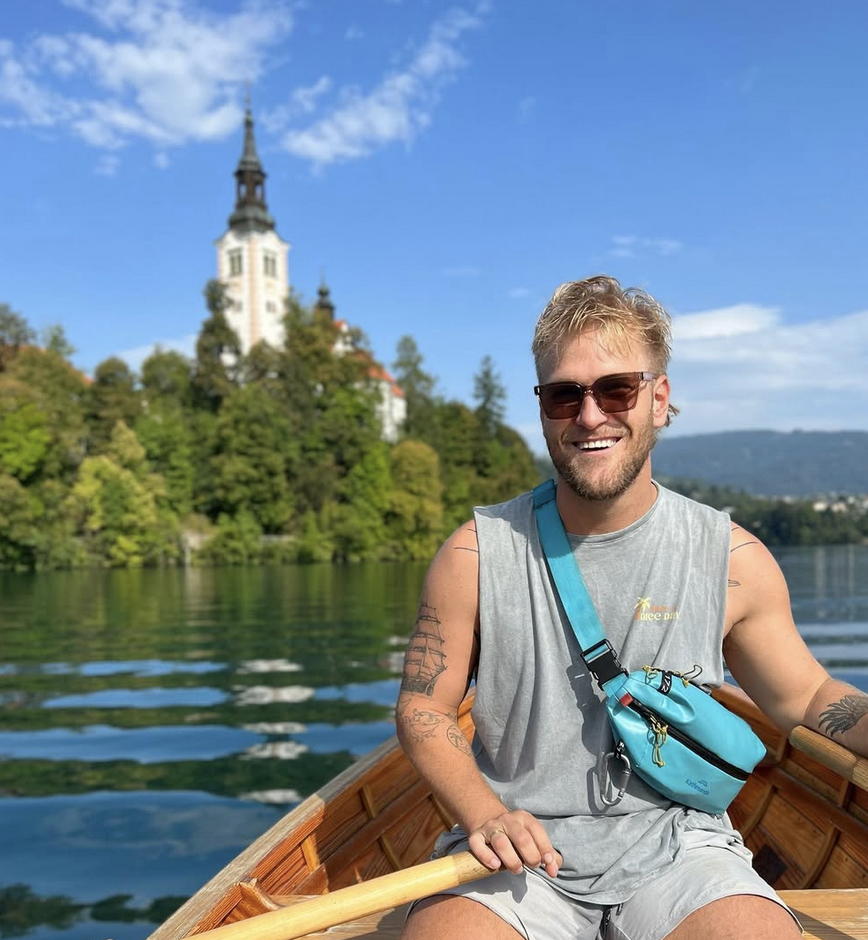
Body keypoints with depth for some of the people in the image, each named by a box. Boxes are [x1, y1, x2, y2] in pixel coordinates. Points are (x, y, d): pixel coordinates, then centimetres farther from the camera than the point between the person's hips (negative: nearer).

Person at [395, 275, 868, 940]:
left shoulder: (731, 558, -2)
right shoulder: (478, 553, -5)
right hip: (519, 851, 0)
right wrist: (483, 815, -14)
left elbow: (808, 698, 10)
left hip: (674, 844, 1)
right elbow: (423, 707, 2)